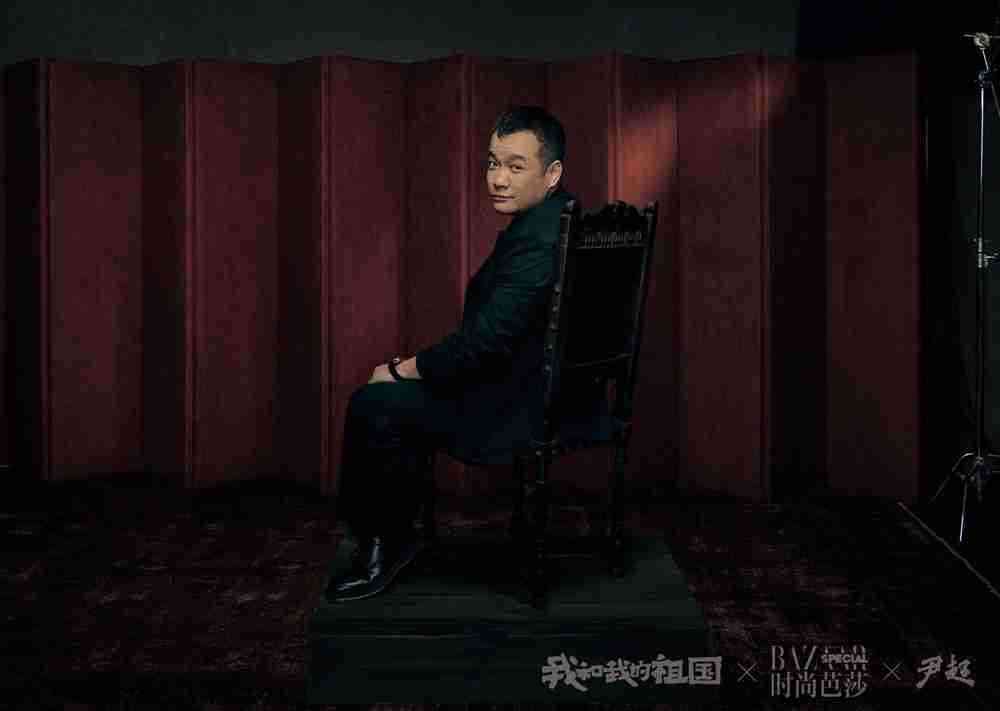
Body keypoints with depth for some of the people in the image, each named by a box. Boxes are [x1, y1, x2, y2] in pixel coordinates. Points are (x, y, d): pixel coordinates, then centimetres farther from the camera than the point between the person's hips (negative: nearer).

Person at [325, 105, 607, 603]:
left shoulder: (537, 236, -24)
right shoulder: (565, 218, 9)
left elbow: (485, 340, -26)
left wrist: (401, 370, -11)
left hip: (529, 410, -11)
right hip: (557, 391, 11)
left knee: (372, 405, -6)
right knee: (405, 394, 21)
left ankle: (384, 541, 13)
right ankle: (393, 535, 26)